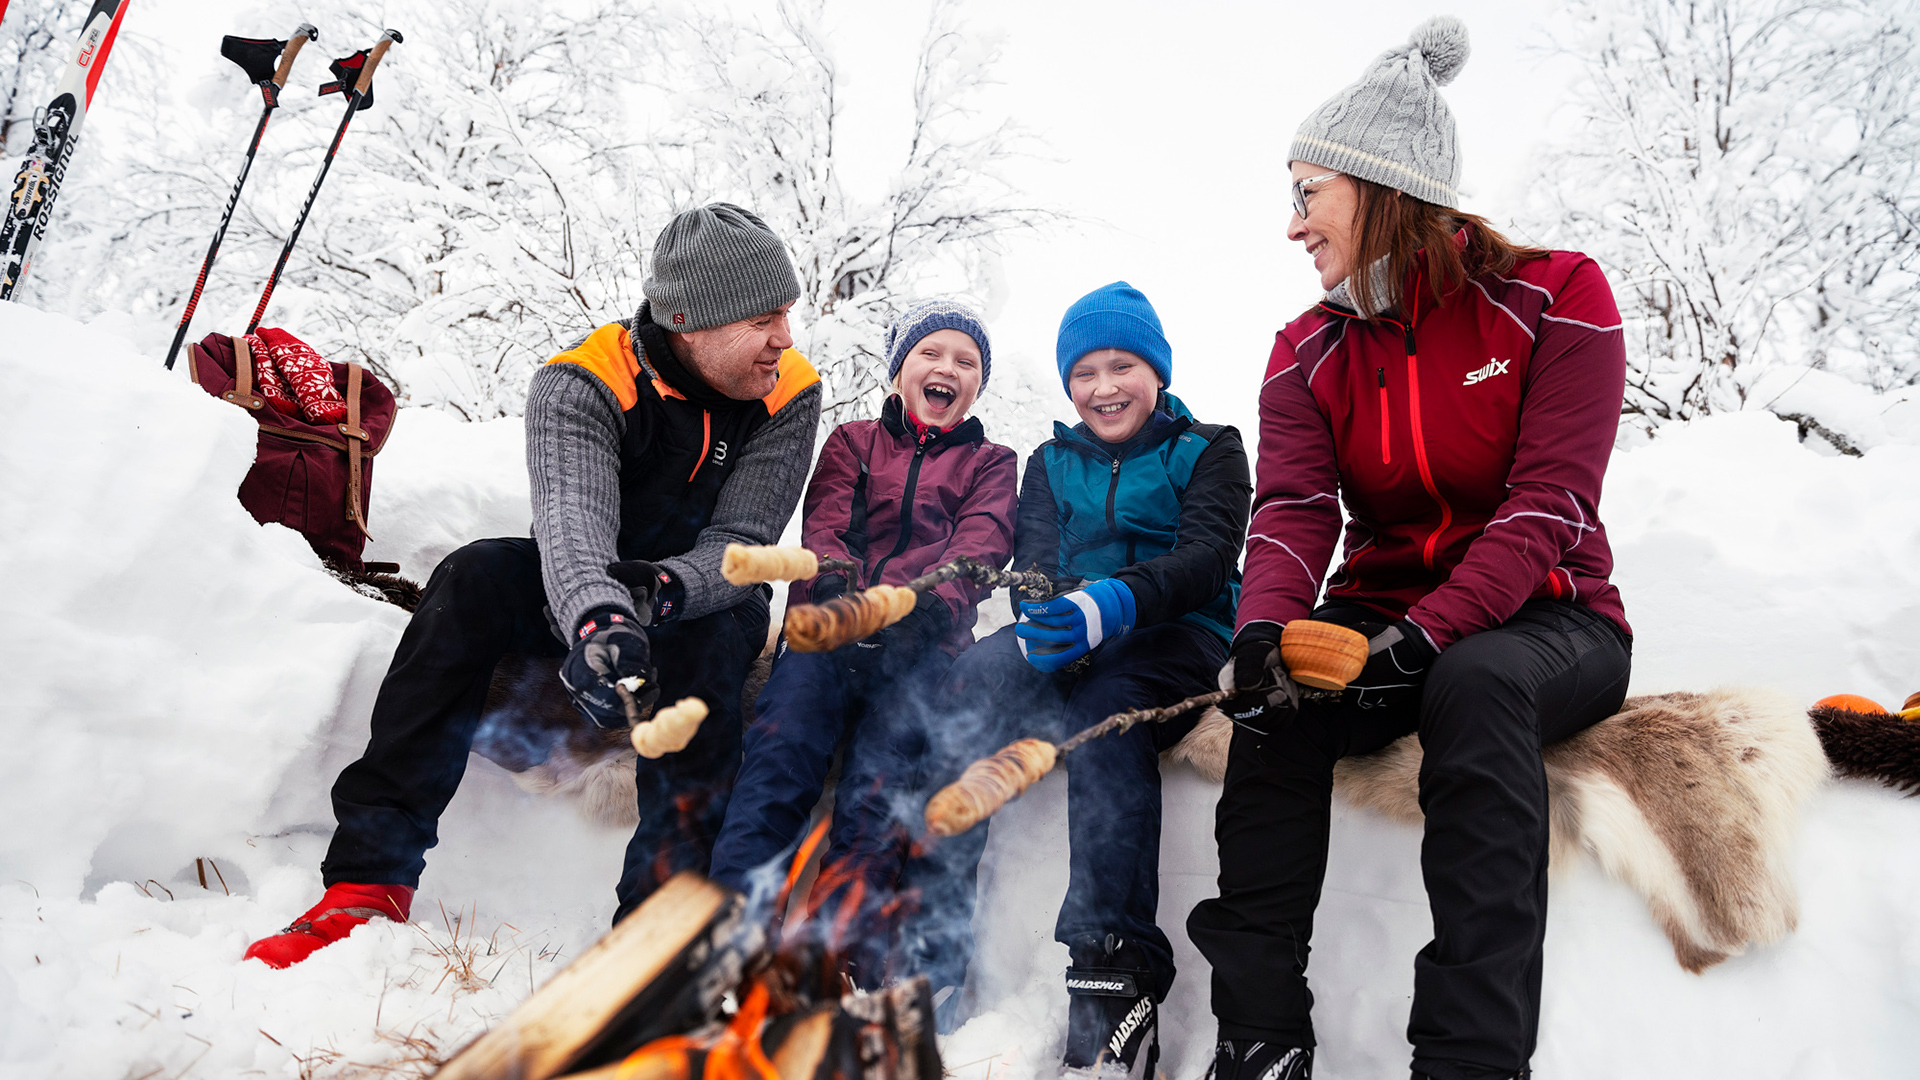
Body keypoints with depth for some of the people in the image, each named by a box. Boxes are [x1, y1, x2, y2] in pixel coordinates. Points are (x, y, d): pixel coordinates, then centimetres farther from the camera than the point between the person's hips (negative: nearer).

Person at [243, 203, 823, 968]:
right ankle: (368, 881, -27)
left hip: (706, 606, 0)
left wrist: (664, 590, -43)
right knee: (473, 578, -28)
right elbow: (571, 520, -38)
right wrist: (600, 621, -60)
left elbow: (741, 543, -20)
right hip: (580, 601, 1)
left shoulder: (788, 395, -13)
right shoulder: (581, 385, -19)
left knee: (702, 646, -35)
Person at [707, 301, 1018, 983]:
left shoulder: (990, 464, 25)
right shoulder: (852, 443, 27)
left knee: (884, 758, -27)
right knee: (783, 736, -27)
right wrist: (846, 594, -14)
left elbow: (980, 549, 6)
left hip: (923, 638, 0)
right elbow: (822, 533, 11)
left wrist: (902, 599, -16)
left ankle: (846, 941, -36)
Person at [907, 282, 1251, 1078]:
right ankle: (928, 935, -34)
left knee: (1105, 708, -37)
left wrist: (1113, 603, -29)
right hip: (1071, 641, 3)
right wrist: (1048, 616, -20)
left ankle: (1118, 971, -40)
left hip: (1178, 636, -2)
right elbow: (1034, 561, 7)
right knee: (974, 676, -31)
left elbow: (1207, 558, -7)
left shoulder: (1208, 451, 11)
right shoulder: (1051, 464, 22)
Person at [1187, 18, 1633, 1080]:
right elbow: (1292, 509, -11)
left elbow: (1547, 504, -17)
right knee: (1279, 692, -29)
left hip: (1542, 618, -2)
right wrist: (1264, 629, -32)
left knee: (1477, 682, -37)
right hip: (1380, 615, 3)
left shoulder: (1555, 297, -6)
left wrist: (1430, 634, -32)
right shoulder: (1308, 352, 5)